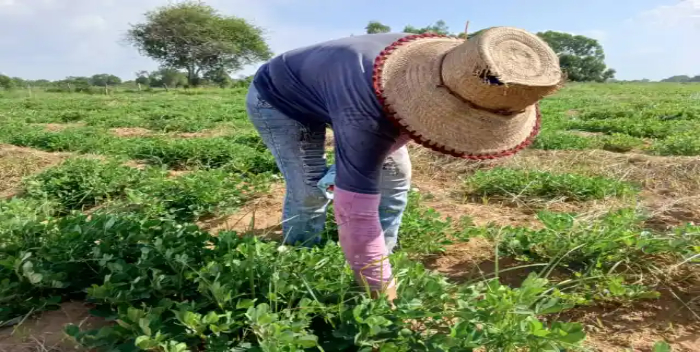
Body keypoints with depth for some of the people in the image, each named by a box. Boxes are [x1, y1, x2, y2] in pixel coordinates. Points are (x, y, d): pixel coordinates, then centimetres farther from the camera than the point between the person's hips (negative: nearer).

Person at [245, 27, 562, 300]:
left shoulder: (443, 60, -23)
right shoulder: (367, 114, -48)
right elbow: (355, 213, -44)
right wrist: (381, 292, -35)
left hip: (330, 86, 7)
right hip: (278, 99, -6)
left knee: (395, 175, 0)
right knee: (310, 192, -19)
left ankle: (380, 263, 17)